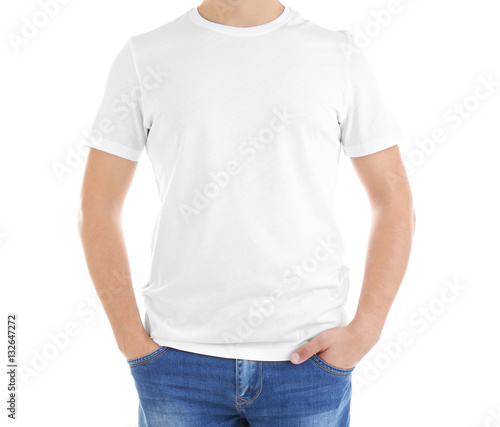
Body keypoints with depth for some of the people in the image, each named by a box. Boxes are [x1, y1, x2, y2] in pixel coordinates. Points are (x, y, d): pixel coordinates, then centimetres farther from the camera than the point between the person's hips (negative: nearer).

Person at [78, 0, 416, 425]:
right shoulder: (143, 57, 1)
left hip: (308, 359, 0)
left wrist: (365, 331, -5)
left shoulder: (340, 55, 2)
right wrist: (133, 341, -3)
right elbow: (98, 205, 3)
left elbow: (394, 198, 3)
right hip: (179, 362, 1)